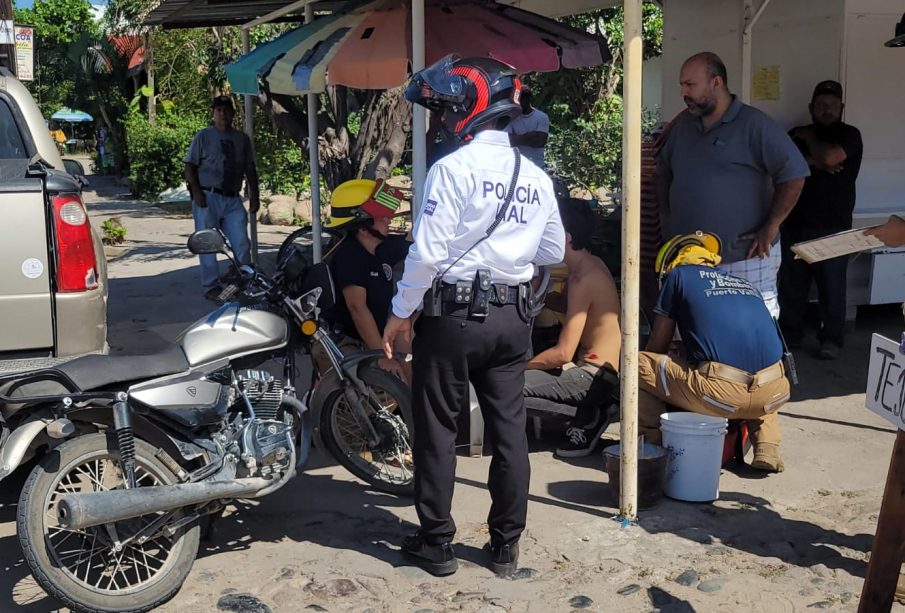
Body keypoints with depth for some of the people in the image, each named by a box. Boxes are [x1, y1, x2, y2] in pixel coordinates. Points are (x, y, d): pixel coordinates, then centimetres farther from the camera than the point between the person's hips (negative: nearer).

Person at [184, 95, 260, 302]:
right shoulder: (203, 137, 3)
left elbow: (250, 169, 15)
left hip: (233, 199, 3)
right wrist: (196, 191, -12)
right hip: (208, 198, -3)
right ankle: (211, 287, 7)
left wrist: (254, 195, 7)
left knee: (242, 244, -1)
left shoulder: (242, 139, 13)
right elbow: (190, 167, 0)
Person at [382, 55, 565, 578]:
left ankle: (437, 543, 15)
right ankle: (506, 543, 20)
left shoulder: (453, 168, -13)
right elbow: (553, 253, 14)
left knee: (438, 430, 7)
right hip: (513, 318, 6)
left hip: (454, 315, -5)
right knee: (509, 429, 11)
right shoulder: (536, 176, 6)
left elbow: (428, 252, -16)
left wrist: (400, 313, -6)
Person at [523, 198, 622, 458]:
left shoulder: (582, 279, -21)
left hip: (594, 376, -10)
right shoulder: (592, 264, 7)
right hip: (596, 367, 10)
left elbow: (563, 353, -23)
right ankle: (591, 410, 11)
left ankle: (587, 417, -7)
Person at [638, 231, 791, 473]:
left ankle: (652, 441, 11)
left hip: (722, 394, -5)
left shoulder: (678, 274, 16)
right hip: (773, 395, 5)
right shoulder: (745, 283, 30)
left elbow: (657, 346, 18)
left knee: (638, 364, 12)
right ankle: (767, 448, 21)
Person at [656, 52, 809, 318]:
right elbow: (664, 174, 23)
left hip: (746, 260, -6)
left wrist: (770, 229, -14)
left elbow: (793, 176, -13)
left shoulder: (753, 124, -10)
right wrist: (667, 220, 11)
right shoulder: (682, 126, 10)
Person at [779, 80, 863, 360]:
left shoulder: (849, 135, -2)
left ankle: (831, 338, 13)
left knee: (832, 286, 1)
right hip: (795, 224, 4)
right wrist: (813, 161, -15)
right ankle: (790, 332, 21)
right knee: (791, 283, 8)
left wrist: (810, 138, -4)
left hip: (833, 227, -4)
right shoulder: (796, 134, 12)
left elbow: (829, 157, -21)